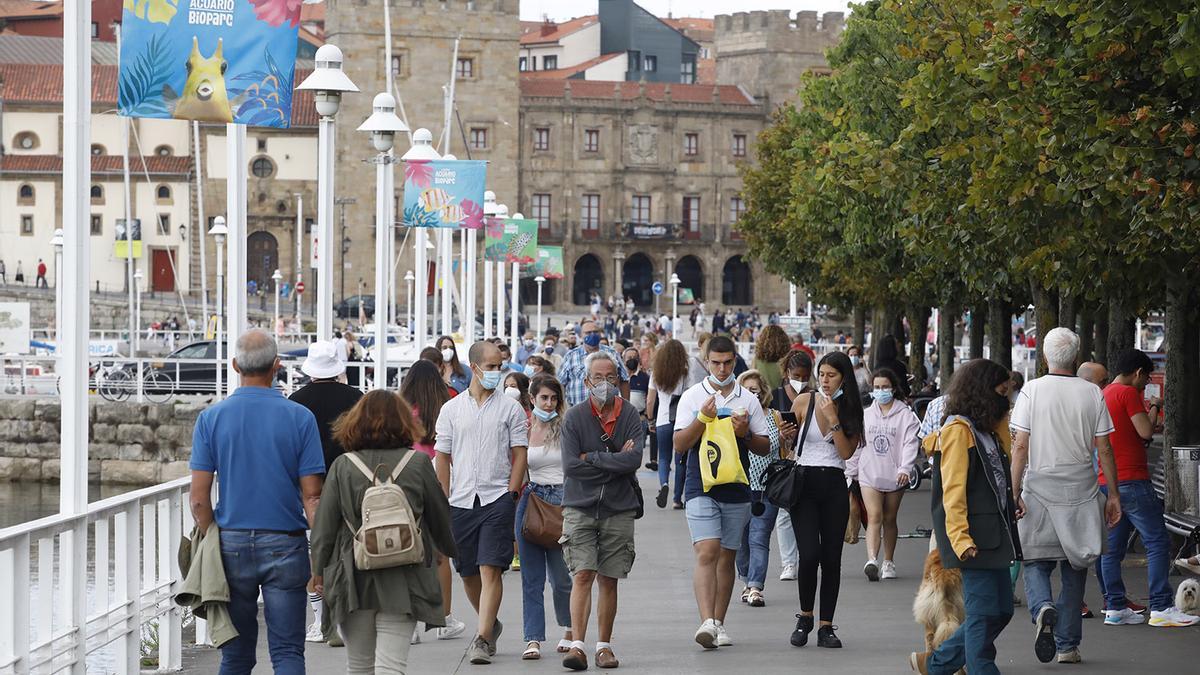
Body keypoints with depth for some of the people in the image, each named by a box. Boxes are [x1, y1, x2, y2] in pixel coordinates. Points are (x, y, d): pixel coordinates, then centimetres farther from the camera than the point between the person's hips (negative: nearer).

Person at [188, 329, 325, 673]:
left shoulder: (211, 418, 0)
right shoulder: (300, 418, -4)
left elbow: (199, 499, -2)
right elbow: (312, 496, -5)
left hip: (232, 544, 2)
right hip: (284, 544, -2)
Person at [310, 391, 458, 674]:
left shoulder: (343, 466, -1)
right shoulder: (418, 463, -1)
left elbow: (324, 526, 1)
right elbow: (440, 516, 10)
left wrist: (319, 569, 13)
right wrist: (449, 549, 29)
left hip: (353, 580, 1)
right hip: (402, 583, -1)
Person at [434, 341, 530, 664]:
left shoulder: (510, 408, 3)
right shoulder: (451, 409, 8)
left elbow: (520, 455, 3)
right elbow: (442, 457, 10)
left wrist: (511, 495, -7)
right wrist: (443, 502, 5)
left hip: (497, 500, -3)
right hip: (461, 501, 3)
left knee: (490, 569, -12)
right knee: (468, 573, 10)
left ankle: (482, 639, -14)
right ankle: (491, 624, 33)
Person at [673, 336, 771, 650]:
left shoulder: (748, 400, 9)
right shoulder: (692, 397, 3)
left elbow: (765, 447, 12)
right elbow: (679, 444, -2)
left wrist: (746, 434, -9)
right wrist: (703, 419, -17)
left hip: (737, 489, 3)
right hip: (701, 487, -3)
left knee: (727, 557, 7)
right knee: (706, 553, -16)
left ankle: (719, 624, 15)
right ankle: (707, 622, -25)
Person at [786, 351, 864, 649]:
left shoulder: (850, 409, 7)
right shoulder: (804, 401, 2)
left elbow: (847, 452, -4)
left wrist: (833, 418, -11)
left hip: (835, 485, 2)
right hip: (804, 482, -2)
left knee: (832, 557, 0)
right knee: (810, 554, -14)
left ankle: (826, 626, 7)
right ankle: (805, 616, 7)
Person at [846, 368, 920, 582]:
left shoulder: (905, 415, 0)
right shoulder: (865, 415, 10)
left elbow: (910, 443, -9)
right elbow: (855, 445, 15)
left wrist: (905, 468, -22)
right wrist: (850, 472, 14)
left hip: (894, 476, -1)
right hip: (869, 475, 1)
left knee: (889, 519, 11)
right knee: (874, 517, -14)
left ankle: (888, 562, 22)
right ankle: (872, 560, -27)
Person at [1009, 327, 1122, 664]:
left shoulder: (1032, 390, -5)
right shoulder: (1092, 393, 0)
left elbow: (1020, 446, -8)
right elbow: (1104, 449, 0)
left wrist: (1014, 492, -4)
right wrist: (1114, 494, 7)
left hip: (1040, 488, -2)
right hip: (1081, 491, 2)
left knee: (1035, 561, 6)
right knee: (1075, 567, 11)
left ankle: (1043, 609, -24)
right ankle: (1067, 645, 13)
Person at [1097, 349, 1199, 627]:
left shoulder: (1104, 394, 18)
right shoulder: (1128, 393, -9)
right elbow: (1146, 431, -15)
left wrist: (1145, 407, 26)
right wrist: (1154, 407, 2)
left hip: (1107, 483, 9)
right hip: (1131, 480, -9)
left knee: (1112, 547, 9)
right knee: (1157, 542, -7)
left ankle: (1115, 607, 9)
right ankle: (1161, 608, -12)